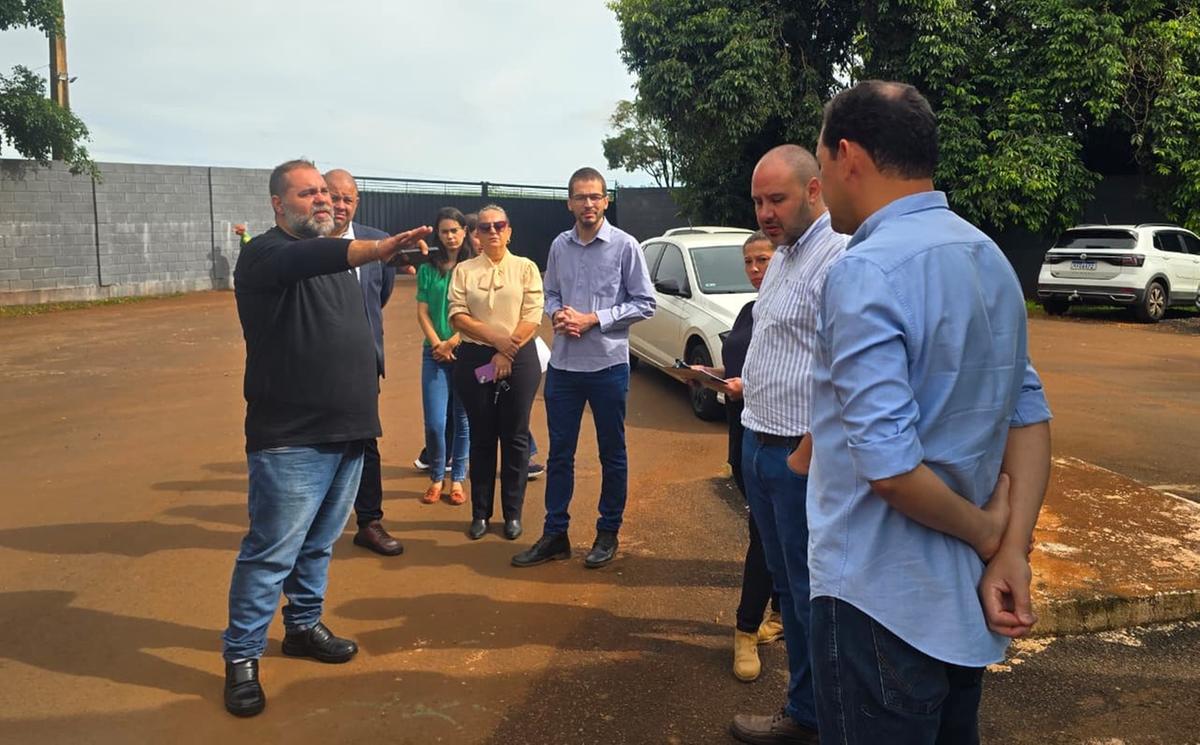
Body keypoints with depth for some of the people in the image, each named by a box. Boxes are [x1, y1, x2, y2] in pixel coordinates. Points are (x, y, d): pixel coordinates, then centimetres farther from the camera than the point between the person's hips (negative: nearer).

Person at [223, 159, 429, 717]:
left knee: (319, 544, 18)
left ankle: (303, 626, 35)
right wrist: (378, 248, -50)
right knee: (271, 552, -2)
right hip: (290, 440, -7)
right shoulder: (266, 255, -10)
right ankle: (241, 657, 12)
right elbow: (307, 261, -33)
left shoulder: (334, 256, 17)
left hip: (346, 431, 8)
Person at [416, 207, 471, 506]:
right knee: (435, 422, -3)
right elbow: (422, 313, 4)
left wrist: (454, 341, -12)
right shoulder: (428, 269, 7)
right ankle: (437, 478, 16)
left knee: (462, 419, 5)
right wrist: (438, 344, -8)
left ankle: (457, 479, 18)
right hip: (435, 353, 1)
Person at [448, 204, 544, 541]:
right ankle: (480, 513, 16)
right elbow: (457, 316, -2)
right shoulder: (464, 270, 7)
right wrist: (496, 338, -14)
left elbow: (532, 318, -4)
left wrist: (506, 354, -11)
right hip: (475, 359, 1)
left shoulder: (526, 268, 4)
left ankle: (513, 513, 14)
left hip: (519, 359, -1)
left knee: (515, 437, 4)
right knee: (481, 437, 7)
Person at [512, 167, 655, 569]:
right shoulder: (559, 245, 5)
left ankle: (608, 533, 23)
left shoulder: (624, 245, -7)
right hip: (563, 365, 4)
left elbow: (644, 303, -7)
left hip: (608, 365, -4)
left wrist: (592, 319, -14)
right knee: (559, 453, 10)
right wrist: (558, 314, -8)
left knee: (612, 454, 9)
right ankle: (554, 534, 21)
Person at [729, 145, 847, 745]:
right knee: (785, 581, 19)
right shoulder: (784, 254, 14)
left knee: (811, 589, 4)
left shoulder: (838, 256, -19)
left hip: (802, 454, -10)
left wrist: (812, 447, -22)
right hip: (760, 446, 10)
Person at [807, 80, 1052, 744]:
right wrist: (1012, 551, -3)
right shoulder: (989, 256, 7)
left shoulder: (865, 270, -21)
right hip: (966, 601, 8)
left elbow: (888, 460, -27)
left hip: (882, 605, -8)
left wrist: (989, 534, -11)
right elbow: (1029, 413, 5)